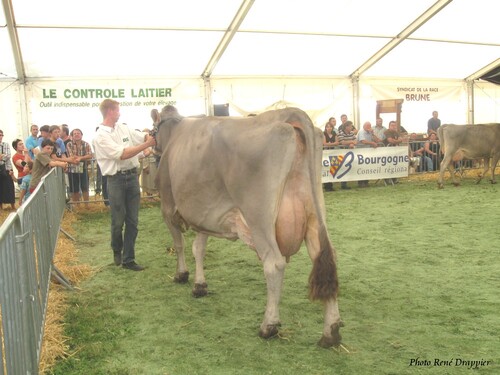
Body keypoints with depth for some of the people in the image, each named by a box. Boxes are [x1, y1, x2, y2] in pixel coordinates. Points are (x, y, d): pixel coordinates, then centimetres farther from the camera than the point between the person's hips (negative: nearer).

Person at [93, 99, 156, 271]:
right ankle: (117, 250, 33)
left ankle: (128, 259, 13)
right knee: (118, 221, 4)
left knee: (132, 220, 5)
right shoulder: (101, 136, -9)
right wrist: (147, 145, -17)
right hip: (116, 179, -5)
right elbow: (122, 154, -17)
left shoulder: (124, 128, 11)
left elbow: (144, 136, 14)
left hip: (132, 176, 6)